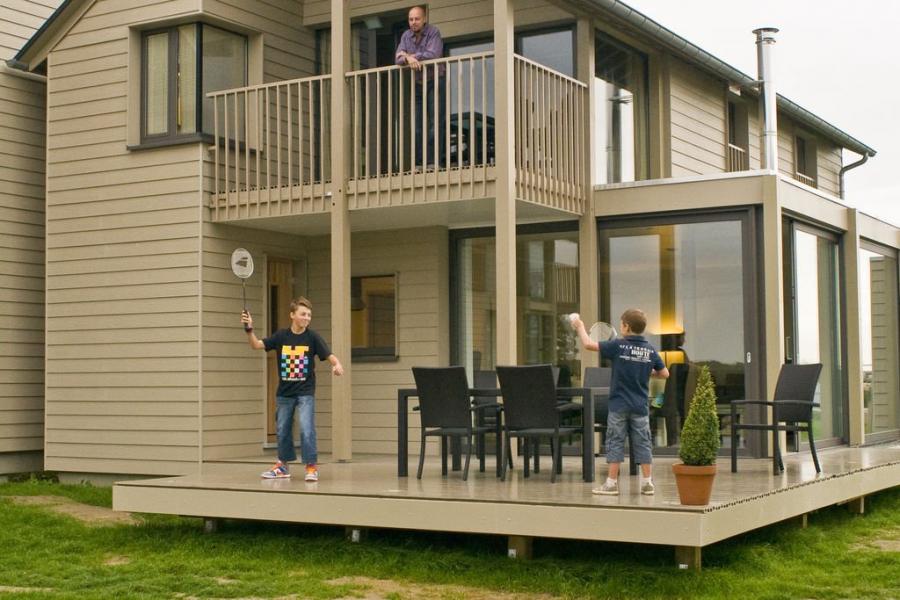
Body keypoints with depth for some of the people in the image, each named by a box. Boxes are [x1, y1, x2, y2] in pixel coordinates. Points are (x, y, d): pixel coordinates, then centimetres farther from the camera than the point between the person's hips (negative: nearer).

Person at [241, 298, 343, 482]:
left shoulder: (312, 337, -7)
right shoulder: (281, 336, -2)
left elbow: (329, 355, -12)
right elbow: (257, 345, -5)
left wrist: (337, 365, -33)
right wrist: (249, 329, -21)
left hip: (305, 392, -3)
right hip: (284, 392, 3)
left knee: (307, 429, -14)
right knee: (282, 430, 14)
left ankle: (312, 466, -1)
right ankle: (283, 466, 30)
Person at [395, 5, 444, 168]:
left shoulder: (433, 32, -9)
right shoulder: (406, 36, 6)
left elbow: (433, 55, -23)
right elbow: (398, 58, -4)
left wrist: (409, 55, -14)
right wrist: (408, 59, -27)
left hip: (435, 83, -5)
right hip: (417, 85, 5)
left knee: (435, 124, -9)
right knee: (416, 127, 1)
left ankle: (434, 163, -10)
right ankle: (418, 164, 4)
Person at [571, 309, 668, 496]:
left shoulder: (618, 345, -11)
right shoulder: (650, 350, 1)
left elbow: (588, 344, -9)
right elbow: (664, 373, 9)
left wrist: (580, 327, 7)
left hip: (619, 405, -3)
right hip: (640, 405, 3)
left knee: (615, 442, 3)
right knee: (642, 443, 8)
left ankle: (612, 483, 5)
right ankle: (647, 482, 8)